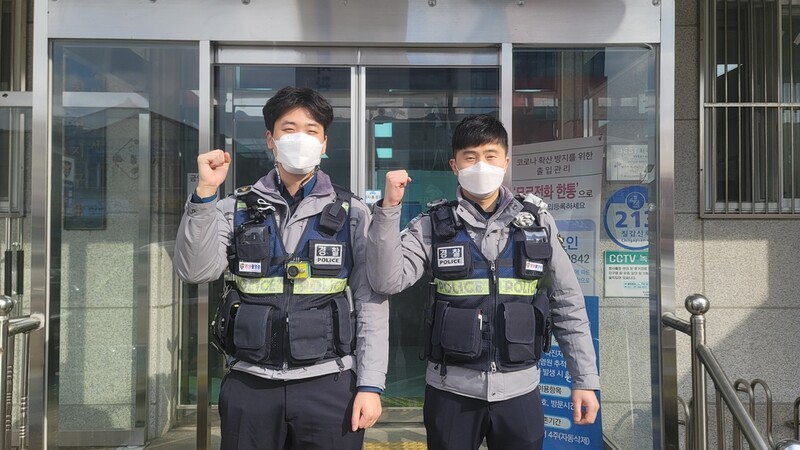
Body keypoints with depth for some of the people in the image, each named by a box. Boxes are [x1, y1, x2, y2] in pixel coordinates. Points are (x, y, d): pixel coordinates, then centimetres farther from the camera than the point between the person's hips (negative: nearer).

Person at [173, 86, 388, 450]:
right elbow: (195, 271, -8)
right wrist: (204, 193, -17)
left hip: (328, 385, -1)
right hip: (249, 385, 1)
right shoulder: (236, 209, 5)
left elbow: (371, 306, -1)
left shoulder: (352, 213, 1)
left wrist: (370, 385, -6)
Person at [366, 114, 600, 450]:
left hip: (519, 389, 1)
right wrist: (389, 208, -20)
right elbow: (386, 281, -13)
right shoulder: (433, 225, -2)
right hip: (451, 390, -1)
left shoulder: (538, 222, 1)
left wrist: (585, 379, 3)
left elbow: (567, 304, 4)